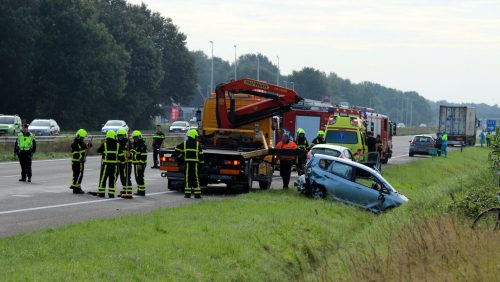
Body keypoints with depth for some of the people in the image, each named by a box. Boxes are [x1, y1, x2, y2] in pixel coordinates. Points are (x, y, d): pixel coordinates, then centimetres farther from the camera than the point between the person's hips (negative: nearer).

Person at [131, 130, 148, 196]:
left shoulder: (143, 145, -12)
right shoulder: (133, 144, 17)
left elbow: (144, 156, -17)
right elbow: (132, 151, 27)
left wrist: (141, 164, -21)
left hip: (140, 164, -9)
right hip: (135, 163, 9)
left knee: (140, 177, -10)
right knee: (137, 177, 12)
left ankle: (142, 191, -8)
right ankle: (139, 190, 19)